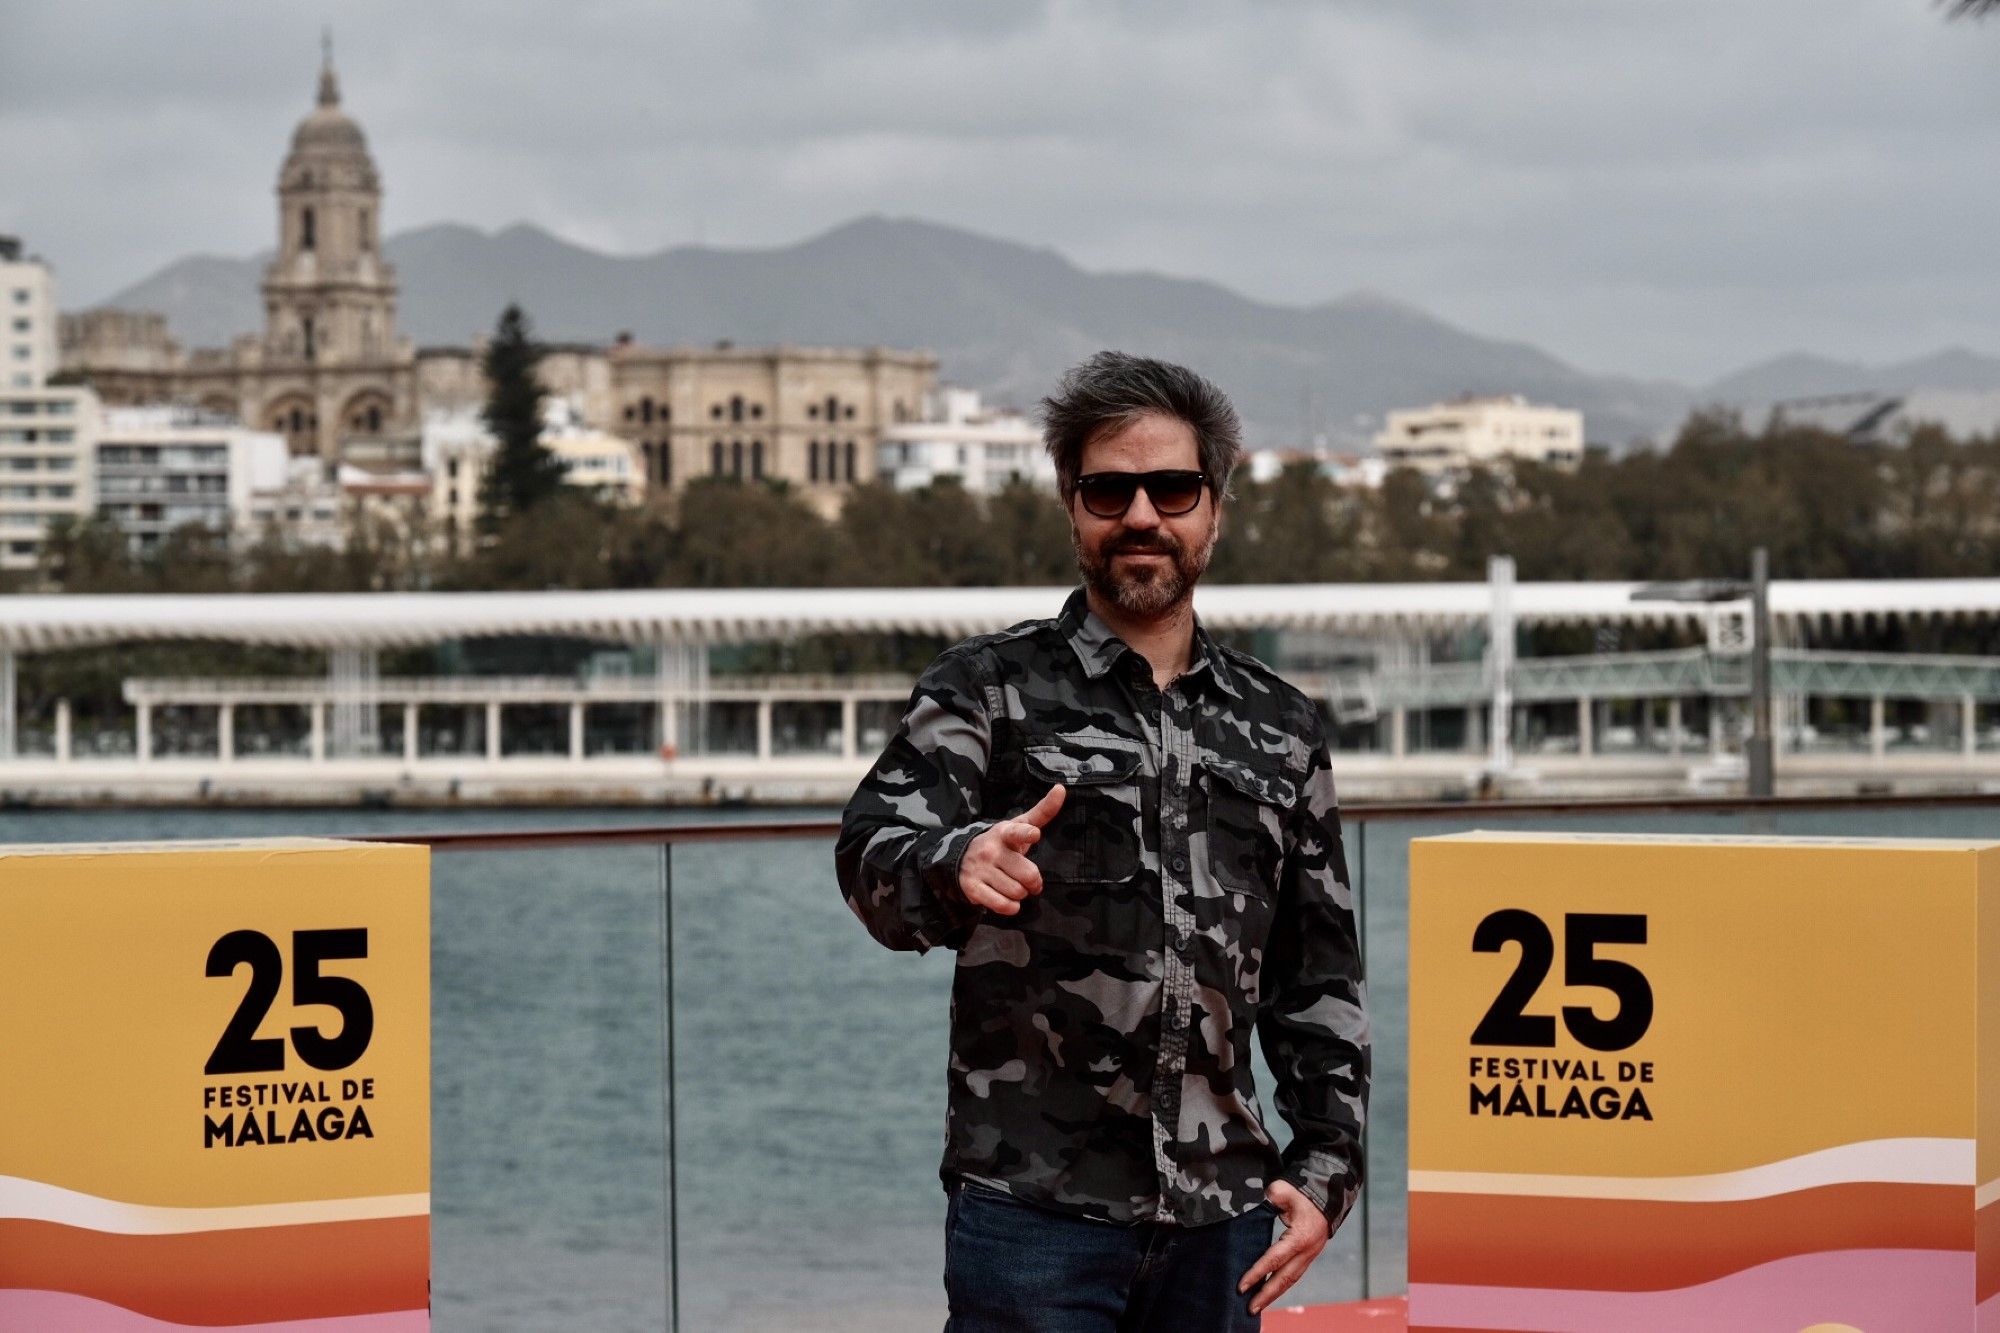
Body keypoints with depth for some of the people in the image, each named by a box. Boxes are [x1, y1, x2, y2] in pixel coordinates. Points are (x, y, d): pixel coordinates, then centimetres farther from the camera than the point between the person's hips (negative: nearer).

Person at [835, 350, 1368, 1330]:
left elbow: (1319, 979, 18)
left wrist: (1325, 1167, 9)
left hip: (1220, 1220, 4)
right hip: (1032, 1208, -4)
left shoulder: (1280, 727, 14)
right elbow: (874, 860, -14)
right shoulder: (987, 689, 2)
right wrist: (955, 866, -36)